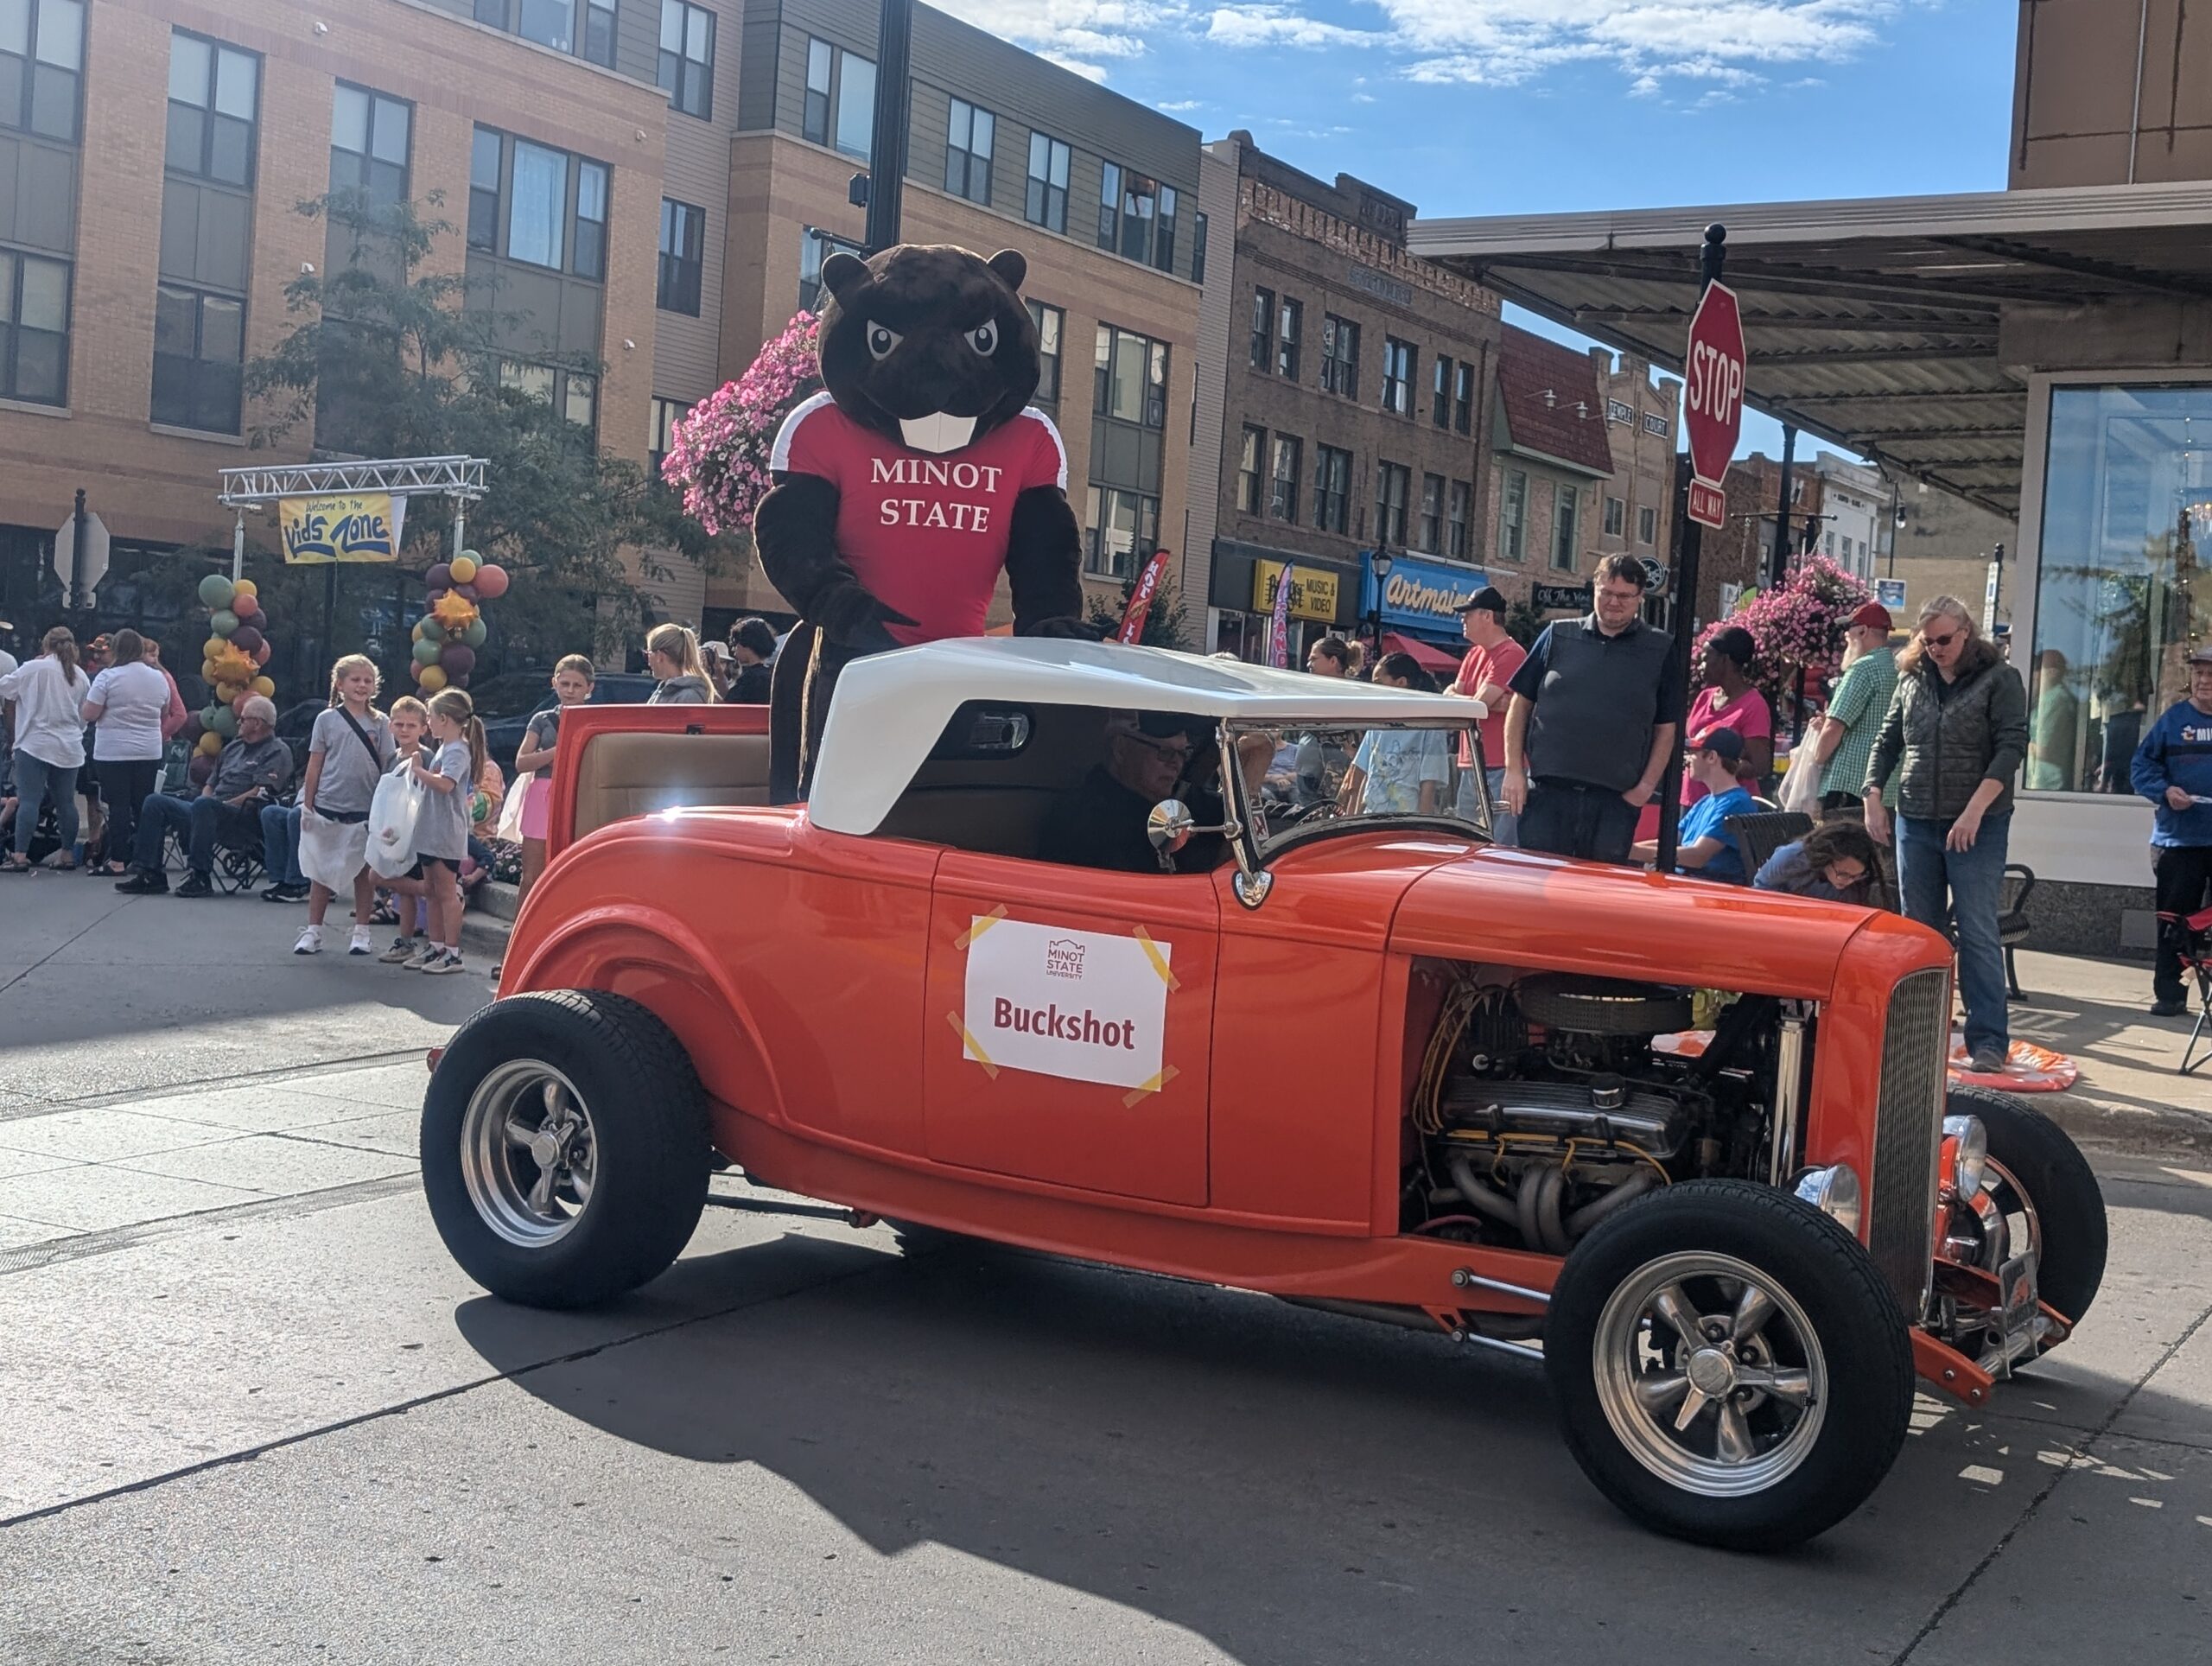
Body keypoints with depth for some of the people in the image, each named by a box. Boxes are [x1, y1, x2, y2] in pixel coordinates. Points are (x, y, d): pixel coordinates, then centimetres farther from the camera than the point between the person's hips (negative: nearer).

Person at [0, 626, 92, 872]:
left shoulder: (34, 669, -7)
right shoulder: (81, 676, 8)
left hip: (36, 744, -5)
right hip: (69, 748, 5)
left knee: (29, 801, -7)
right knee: (66, 802, 11)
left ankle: (20, 856, -12)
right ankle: (67, 854, 16)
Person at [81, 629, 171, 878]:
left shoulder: (108, 677, -10)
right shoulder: (159, 678, 5)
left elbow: (89, 714, -11)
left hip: (113, 753, -4)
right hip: (150, 752, 4)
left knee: (118, 806, -1)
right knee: (143, 806, 9)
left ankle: (117, 862, 0)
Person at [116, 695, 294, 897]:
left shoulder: (277, 751, 0)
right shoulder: (234, 748, 27)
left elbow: (262, 793, -13)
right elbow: (211, 784, 29)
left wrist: (225, 804, -15)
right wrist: (206, 800, 6)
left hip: (244, 819, -9)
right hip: (209, 812, 9)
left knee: (203, 805, -38)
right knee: (155, 802, 0)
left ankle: (200, 877, -33)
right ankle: (151, 874, -6)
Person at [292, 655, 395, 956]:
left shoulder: (380, 723, 4)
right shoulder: (327, 719, 2)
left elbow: (386, 765, 4)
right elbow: (315, 764, 4)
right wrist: (307, 805, 1)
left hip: (366, 809, 0)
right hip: (328, 805, 0)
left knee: (364, 871, 6)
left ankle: (361, 932, 14)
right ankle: (313, 931, 12)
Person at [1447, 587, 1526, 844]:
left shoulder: (1511, 654, -11)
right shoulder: (1474, 654, 18)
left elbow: (1477, 705, -18)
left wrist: (1459, 698, 3)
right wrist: (1494, 703, -9)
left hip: (1500, 768, -9)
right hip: (1470, 767, 9)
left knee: (1500, 848, -11)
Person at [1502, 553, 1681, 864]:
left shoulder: (1661, 652, 7)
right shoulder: (1558, 636, 9)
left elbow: (1667, 729, 7)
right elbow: (1521, 704, 10)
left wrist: (1646, 786, -4)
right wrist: (1514, 771, 2)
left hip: (1616, 801, 0)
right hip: (1547, 792, 0)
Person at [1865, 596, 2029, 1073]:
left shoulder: (1999, 679, -3)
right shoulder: (1911, 680, 11)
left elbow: (2011, 747, -10)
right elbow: (1887, 742, 18)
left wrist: (1974, 810, -18)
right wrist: (1873, 797, 5)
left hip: (1978, 825, -5)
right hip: (1915, 821, 5)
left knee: (1978, 932, -7)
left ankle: (1989, 1040, -4)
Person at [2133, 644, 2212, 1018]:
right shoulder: (2174, 718, 3)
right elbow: (2144, 763, 4)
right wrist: (2165, 791, -13)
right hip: (2179, 839, 0)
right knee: (2173, 920, 4)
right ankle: (2168, 994, 10)